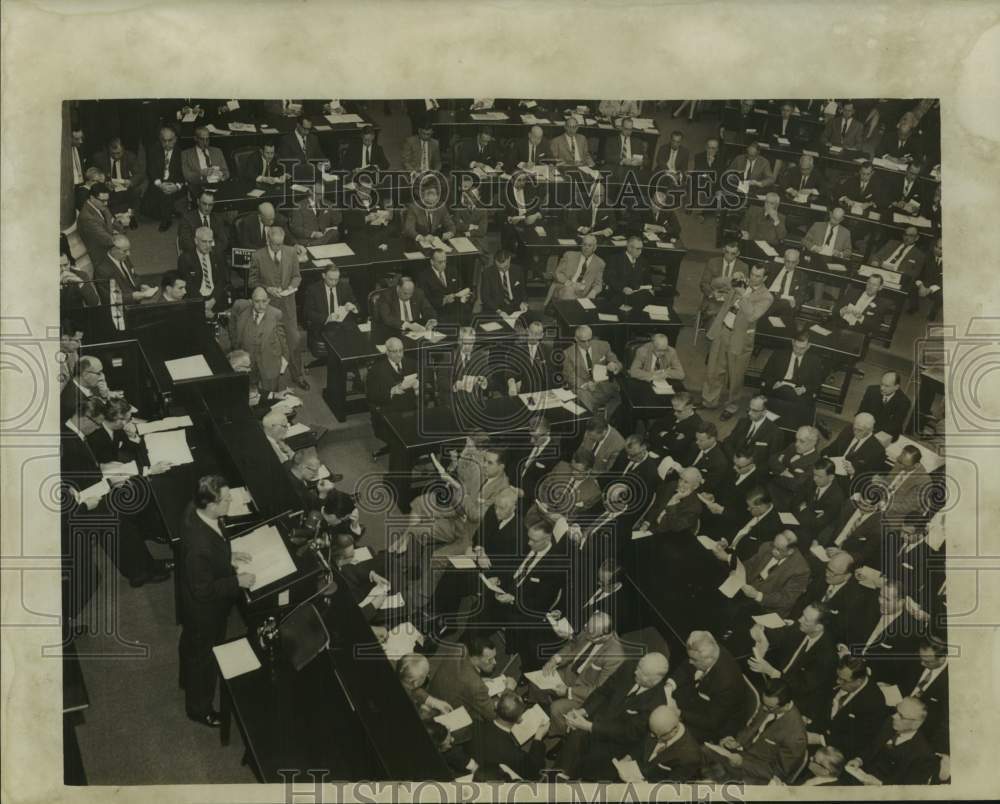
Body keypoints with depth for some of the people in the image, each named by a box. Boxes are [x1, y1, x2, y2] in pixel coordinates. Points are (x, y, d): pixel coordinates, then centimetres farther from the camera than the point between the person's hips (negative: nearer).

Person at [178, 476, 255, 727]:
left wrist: (228, 556, -2)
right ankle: (199, 708, 45)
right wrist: (237, 581, -23)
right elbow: (203, 590, -30)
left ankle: (188, 680, 64)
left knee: (192, 643, 35)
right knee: (204, 657, 19)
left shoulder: (195, 511, -18)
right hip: (205, 608, -8)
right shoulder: (199, 546, -44)